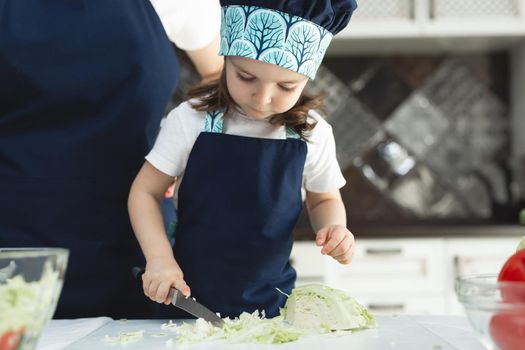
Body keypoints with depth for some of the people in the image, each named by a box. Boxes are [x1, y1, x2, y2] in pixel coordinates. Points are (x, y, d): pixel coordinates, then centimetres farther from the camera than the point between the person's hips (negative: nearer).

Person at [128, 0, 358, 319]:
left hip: (271, 302, 1)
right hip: (188, 297, 0)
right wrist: (159, 258, -16)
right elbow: (145, 192, -3)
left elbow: (324, 200, 9)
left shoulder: (312, 134, -8)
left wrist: (335, 230, -12)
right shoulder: (191, 120, -12)